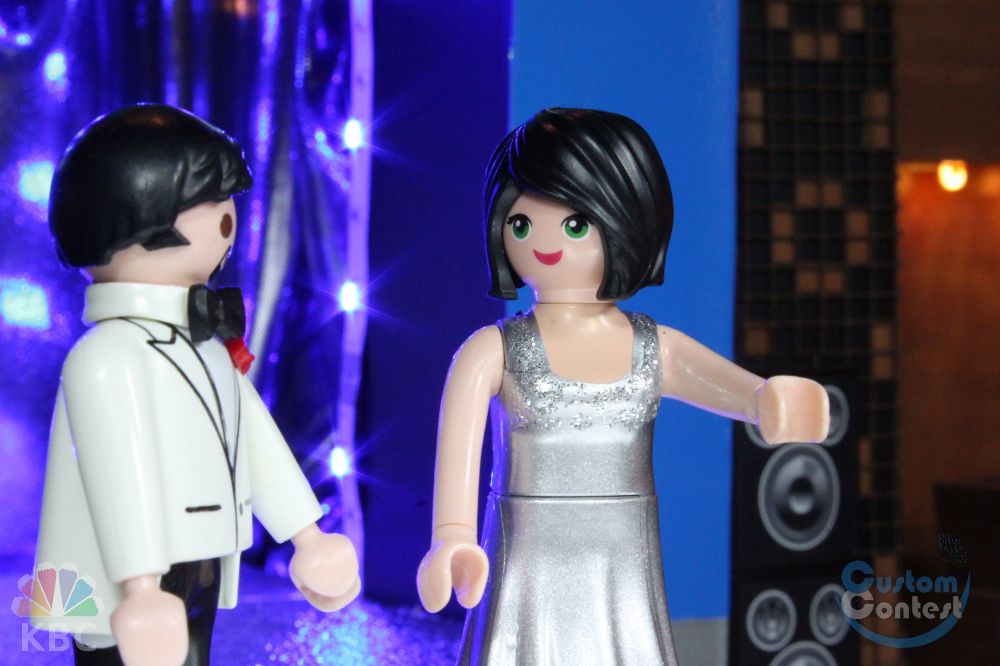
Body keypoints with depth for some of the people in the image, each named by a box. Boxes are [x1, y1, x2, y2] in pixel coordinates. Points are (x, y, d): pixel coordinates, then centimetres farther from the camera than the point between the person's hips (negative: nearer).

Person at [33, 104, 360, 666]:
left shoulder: (209, 347, 12)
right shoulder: (108, 358, -18)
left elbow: (258, 445, 19)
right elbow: (122, 479, -25)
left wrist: (308, 538, 24)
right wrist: (141, 588, -31)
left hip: (195, 588, 10)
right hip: (126, 599, -10)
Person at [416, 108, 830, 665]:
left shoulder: (659, 351, 2)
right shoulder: (494, 351, -5)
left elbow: (727, 385, -16)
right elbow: (459, 441, -20)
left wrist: (770, 399, -41)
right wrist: (452, 536, -39)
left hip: (624, 604, 2)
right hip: (529, 598, -2)